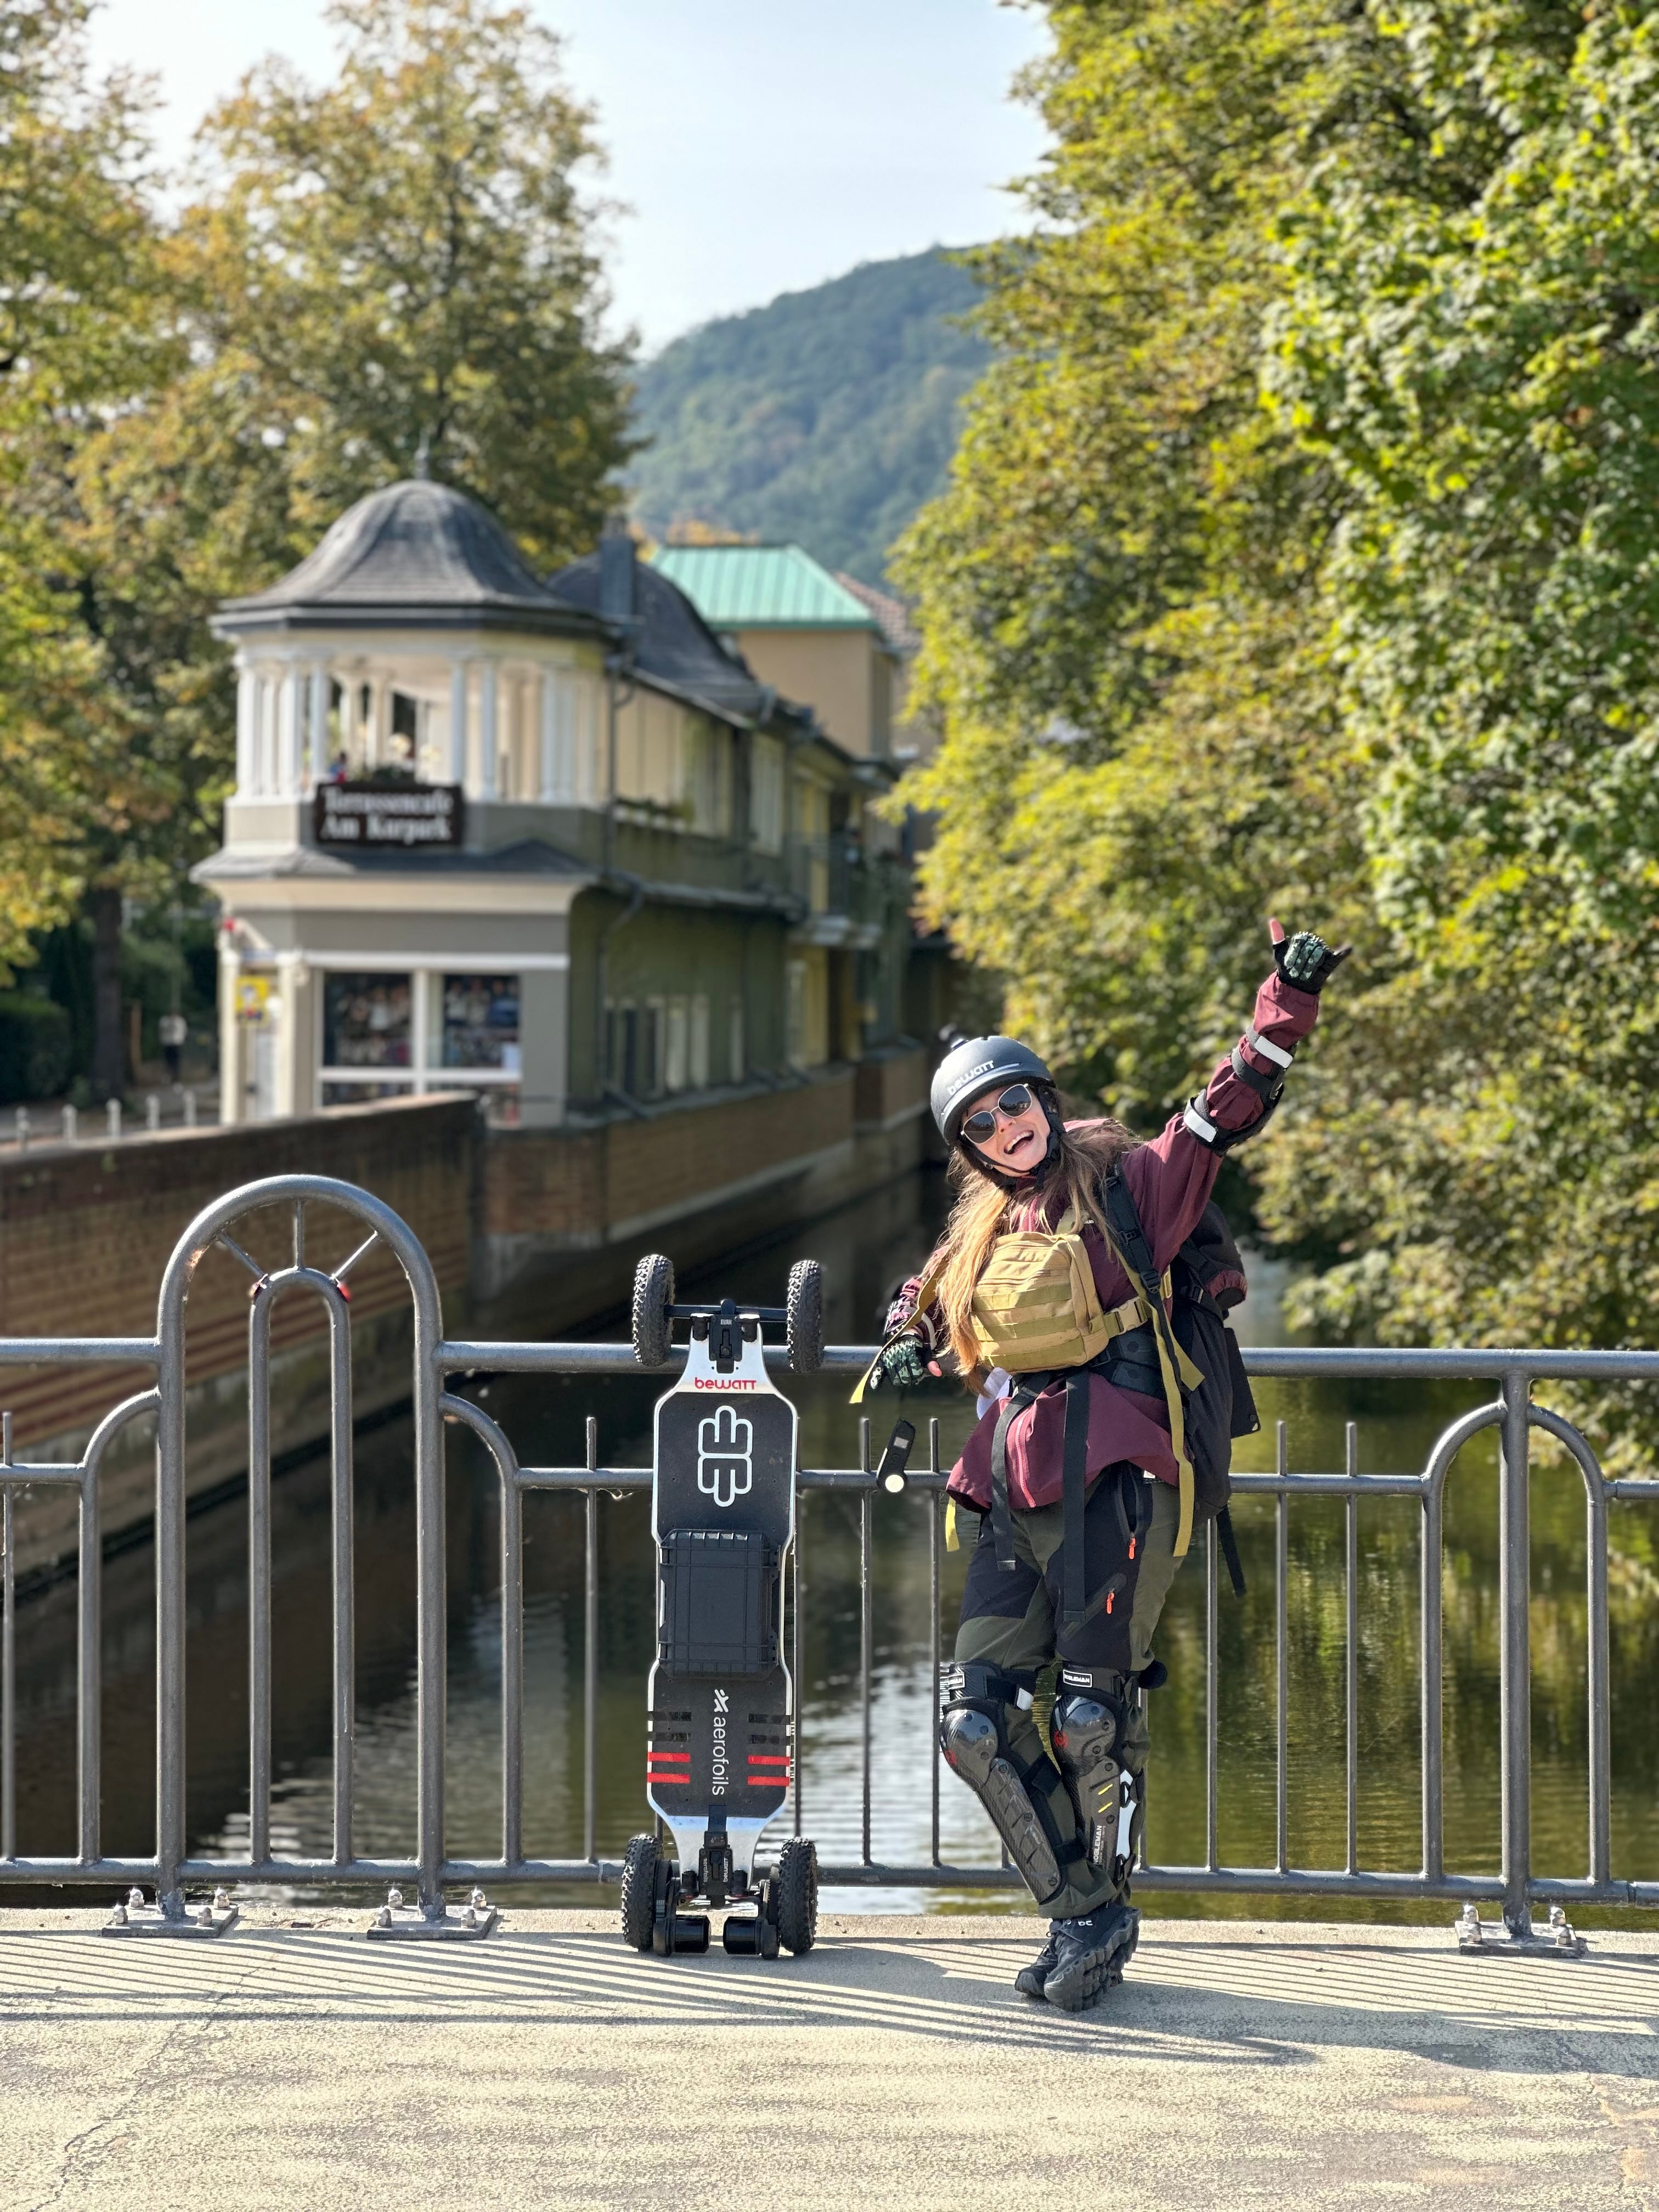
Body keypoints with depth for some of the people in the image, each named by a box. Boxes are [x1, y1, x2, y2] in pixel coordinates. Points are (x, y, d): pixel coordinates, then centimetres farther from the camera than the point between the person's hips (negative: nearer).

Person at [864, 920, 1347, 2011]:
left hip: (1114, 1477, -6)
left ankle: (1102, 1907, 10)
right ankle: (1085, 1913, 9)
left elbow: (1234, 1103, -3)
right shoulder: (981, 1232, 22)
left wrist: (1289, 997, -13)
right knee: (977, 1717, -2)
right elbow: (927, 1296, 41)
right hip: (1014, 1490, 6)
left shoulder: (1129, 1184, 5)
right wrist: (910, 1345, 19)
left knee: (1094, 1710, -9)